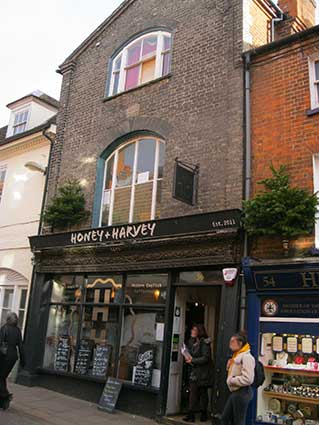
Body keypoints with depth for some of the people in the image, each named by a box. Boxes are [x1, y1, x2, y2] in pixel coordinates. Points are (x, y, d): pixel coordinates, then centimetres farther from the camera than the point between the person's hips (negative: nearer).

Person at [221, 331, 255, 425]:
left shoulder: (246, 357, -19)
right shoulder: (237, 356, 13)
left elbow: (247, 379, -26)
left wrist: (231, 380, -17)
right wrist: (229, 367, 4)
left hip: (242, 393, -10)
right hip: (235, 392, 10)